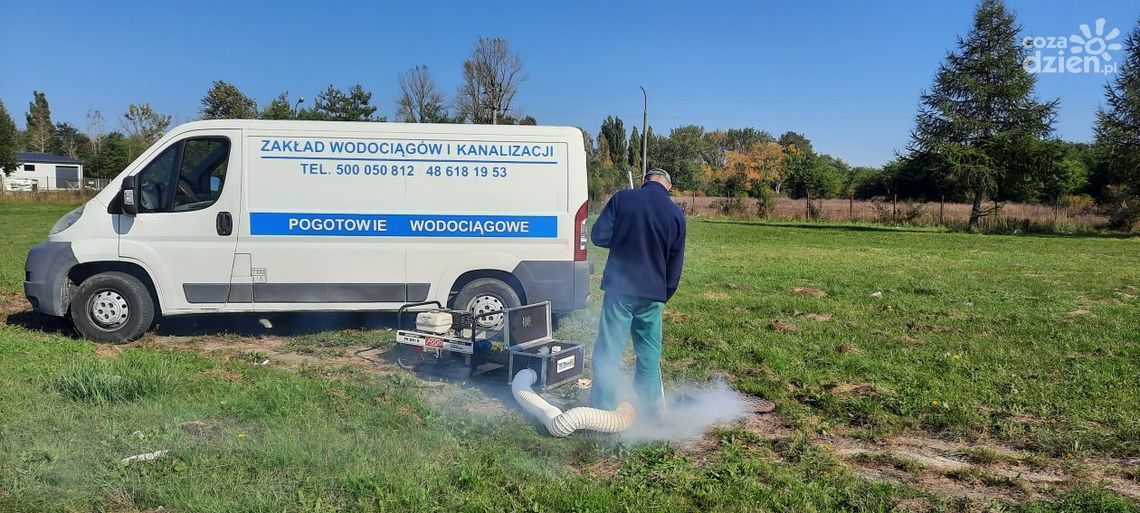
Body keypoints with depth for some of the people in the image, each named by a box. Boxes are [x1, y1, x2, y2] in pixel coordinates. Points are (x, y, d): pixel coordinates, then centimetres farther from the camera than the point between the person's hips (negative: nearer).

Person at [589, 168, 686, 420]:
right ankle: (652, 407, 23)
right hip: (653, 292, 2)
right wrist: (665, 295, 19)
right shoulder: (676, 214, 2)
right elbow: (675, 263, 7)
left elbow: (598, 236, -6)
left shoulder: (622, 198, -4)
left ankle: (603, 407, 6)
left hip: (619, 287, -2)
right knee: (649, 352, 15)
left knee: (608, 351, 4)